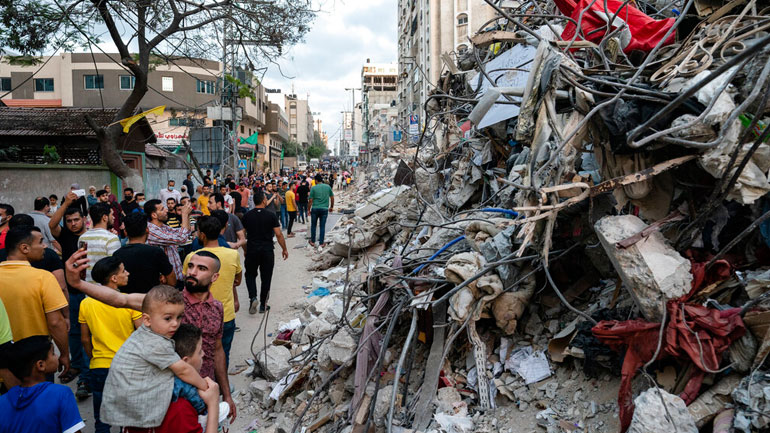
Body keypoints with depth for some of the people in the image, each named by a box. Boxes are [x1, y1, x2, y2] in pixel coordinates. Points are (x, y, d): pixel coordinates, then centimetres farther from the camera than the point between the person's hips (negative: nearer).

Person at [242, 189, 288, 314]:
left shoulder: (247, 216, 1)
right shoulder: (271, 215, -7)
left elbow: (243, 235, 8)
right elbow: (278, 234, -8)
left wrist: (245, 250, 21)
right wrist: (284, 249, 3)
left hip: (251, 250, 2)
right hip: (267, 251, -2)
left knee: (250, 275, 18)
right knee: (266, 278, 10)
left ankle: (253, 297, -4)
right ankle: (263, 305, 16)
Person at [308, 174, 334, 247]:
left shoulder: (313, 188, -5)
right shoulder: (328, 187, 3)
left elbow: (310, 200, -6)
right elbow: (332, 198, 9)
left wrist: (309, 209, 5)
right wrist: (331, 207, 21)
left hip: (315, 209, -1)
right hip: (324, 209, 1)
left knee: (313, 225, 13)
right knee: (322, 226, 7)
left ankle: (313, 242, 20)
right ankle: (321, 243, 9)